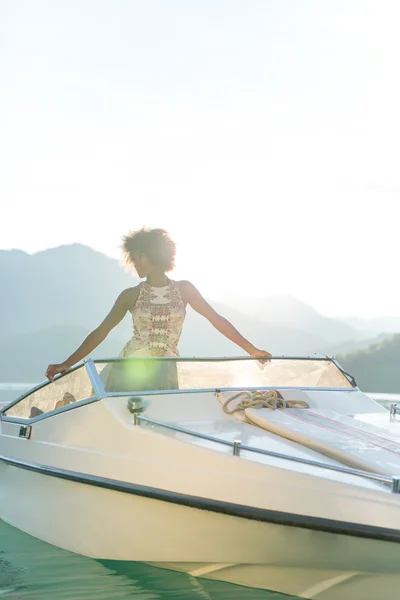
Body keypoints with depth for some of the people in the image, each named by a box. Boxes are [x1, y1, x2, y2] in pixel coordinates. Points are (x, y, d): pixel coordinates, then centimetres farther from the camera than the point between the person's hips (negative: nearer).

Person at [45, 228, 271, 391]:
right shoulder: (131, 295, 3)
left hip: (165, 375, 1)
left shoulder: (184, 289, 5)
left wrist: (252, 350, 4)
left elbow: (217, 320, 7)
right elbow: (101, 332, 1)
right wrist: (67, 364, -7)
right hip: (130, 370, -1)